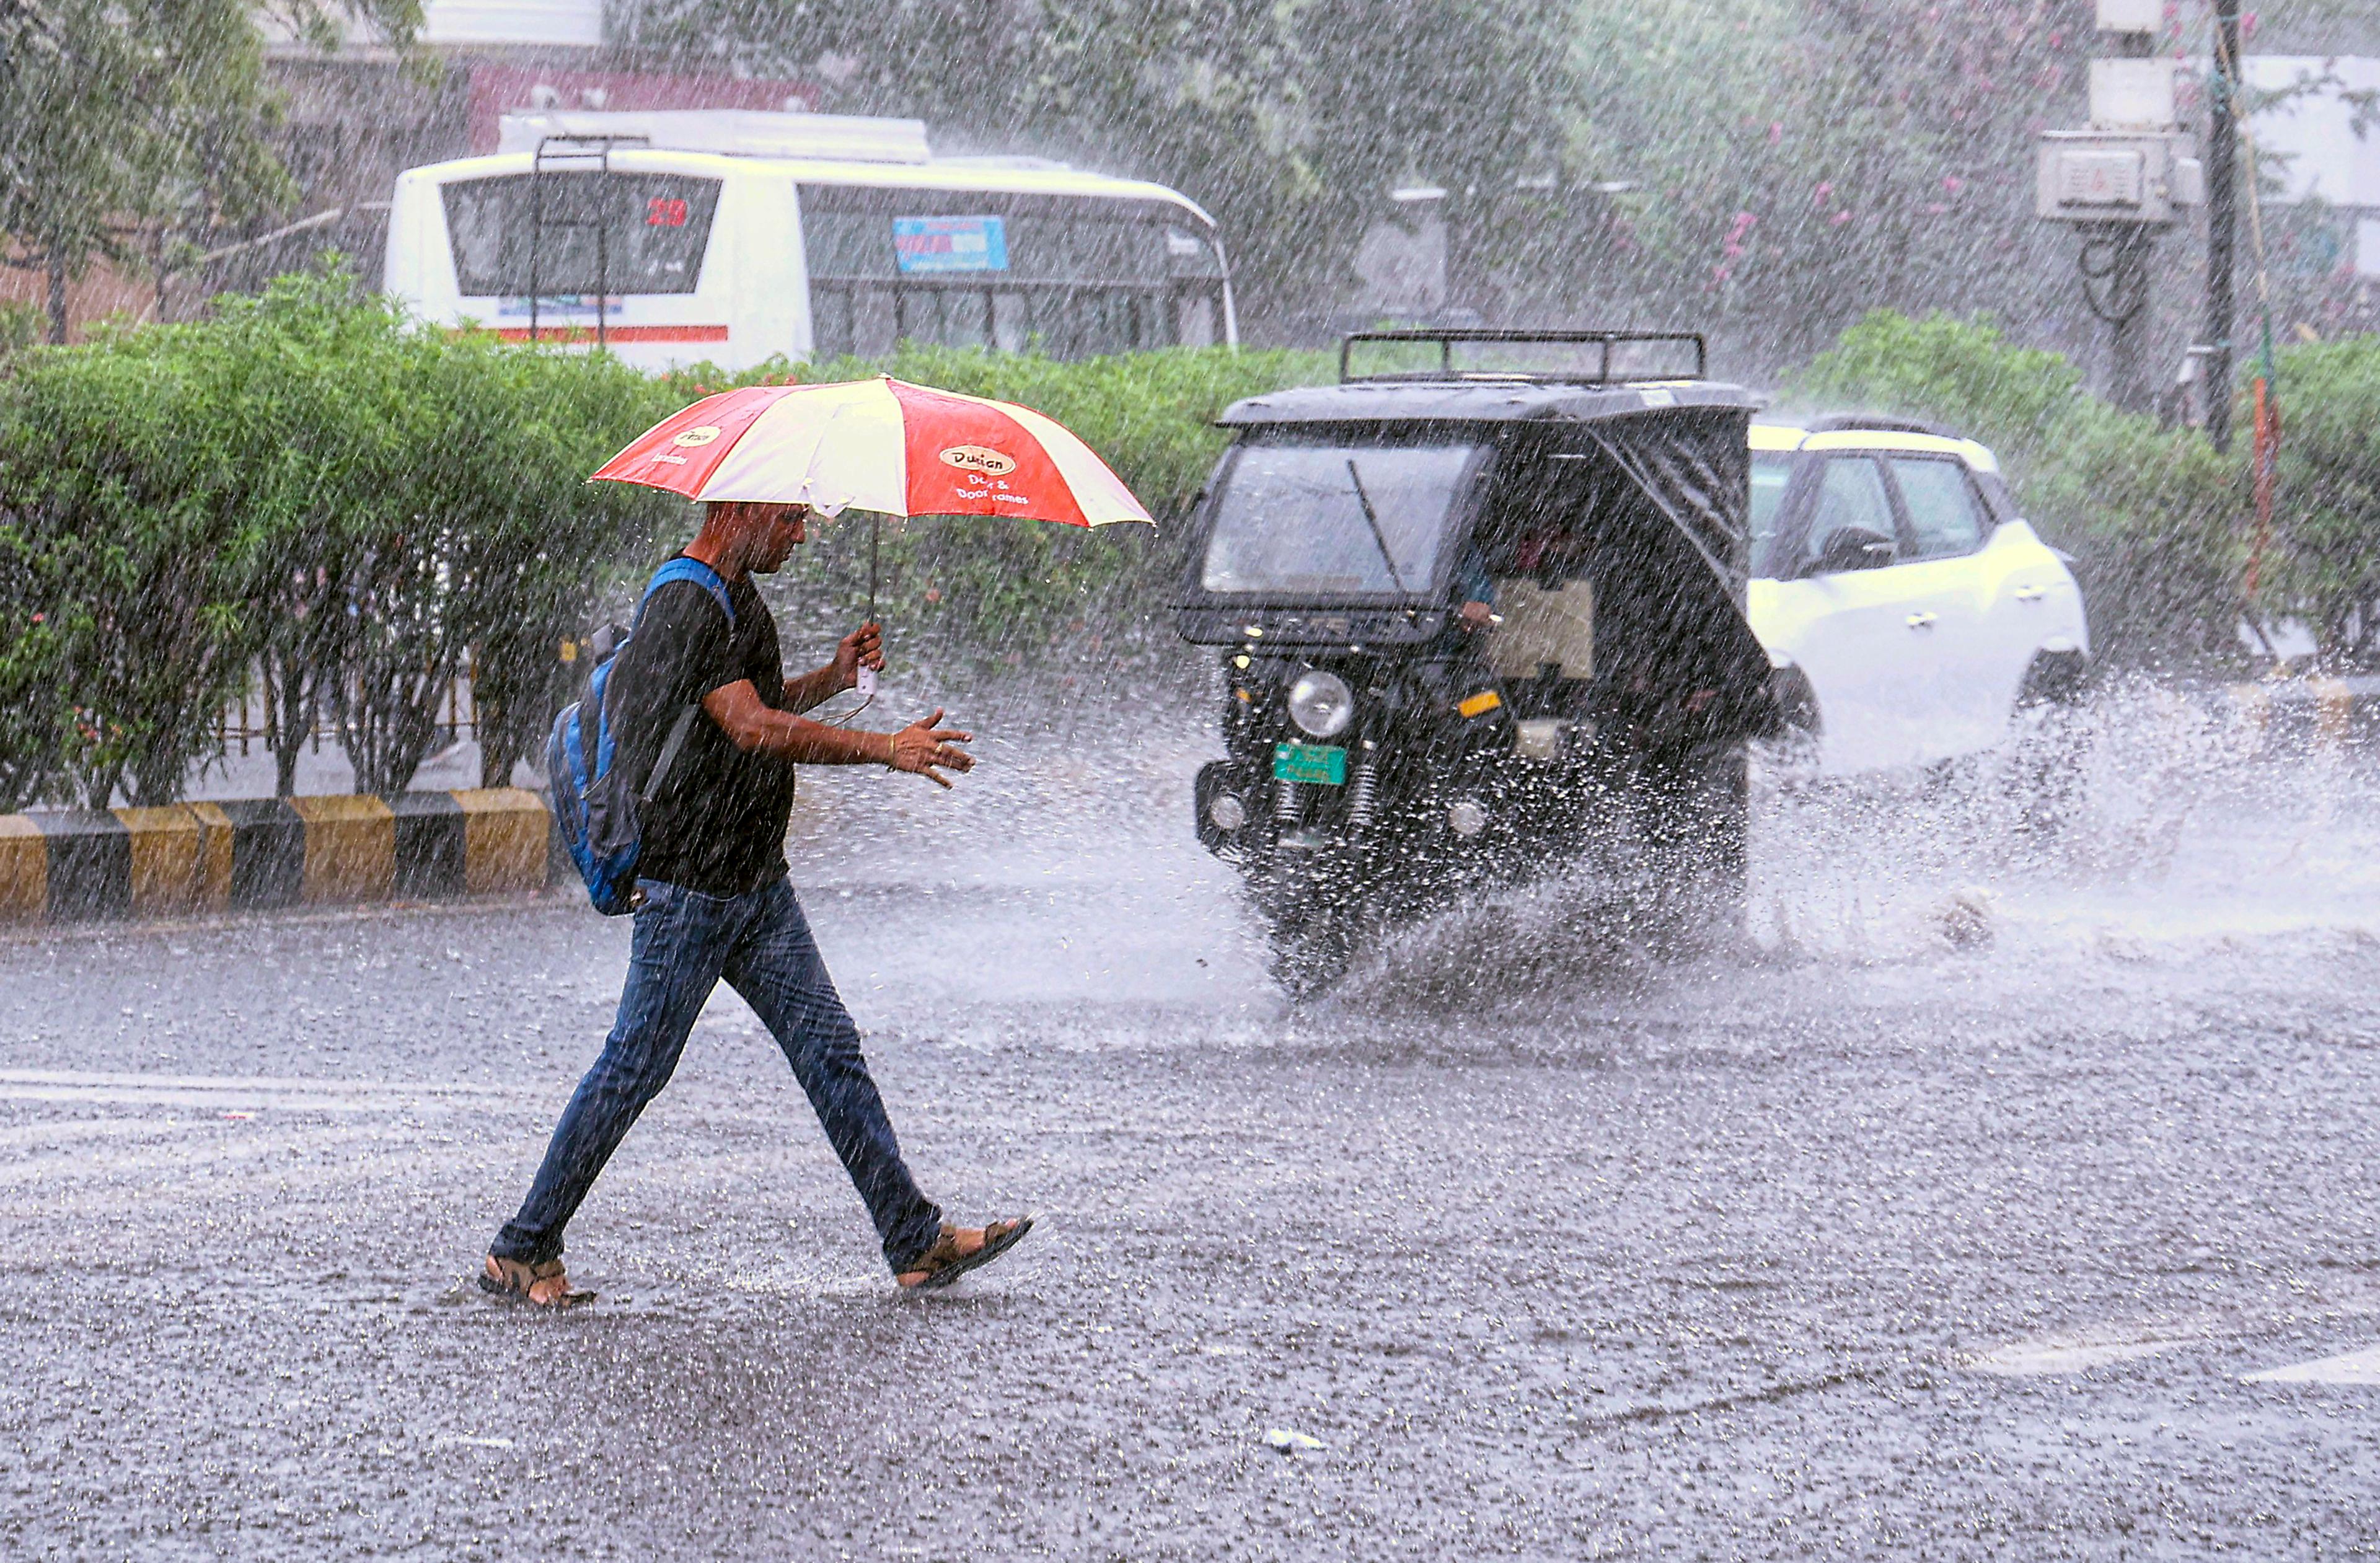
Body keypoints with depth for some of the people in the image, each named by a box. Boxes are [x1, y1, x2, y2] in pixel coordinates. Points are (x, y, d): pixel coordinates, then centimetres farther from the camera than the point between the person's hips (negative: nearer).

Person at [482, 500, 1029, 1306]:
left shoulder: (737, 596, 14)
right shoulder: (685, 609, -18)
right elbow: (751, 729, -27)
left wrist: (830, 680, 8)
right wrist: (886, 749, -28)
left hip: (757, 878, 9)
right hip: (687, 884, -9)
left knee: (829, 1047, 7)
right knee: (634, 1069, -3)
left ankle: (916, 1239, 9)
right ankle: (520, 1253, 6)